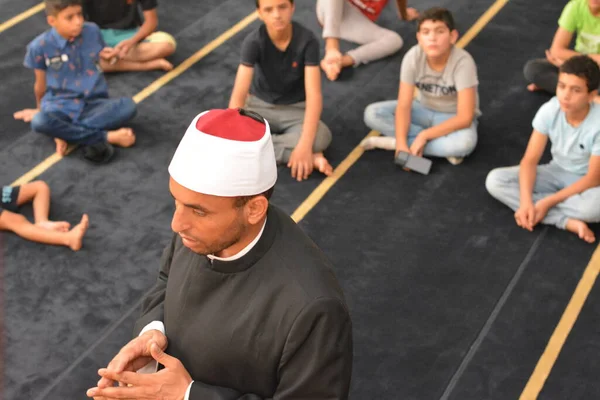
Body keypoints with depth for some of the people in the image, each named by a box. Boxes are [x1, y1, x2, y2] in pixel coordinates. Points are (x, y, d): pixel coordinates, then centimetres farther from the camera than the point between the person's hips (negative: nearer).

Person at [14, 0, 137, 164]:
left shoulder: (93, 31, -4)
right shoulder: (40, 46, -11)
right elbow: (41, 85, 6)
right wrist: (40, 109, 18)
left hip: (94, 104, 2)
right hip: (61, 107, -2)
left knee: (128, 106, -28)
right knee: (39, 122, -36)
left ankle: (66, 131, -22)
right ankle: (107, 137, -26)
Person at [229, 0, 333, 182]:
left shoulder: (307, 40, -22)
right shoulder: (254, 42, -21)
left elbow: (314, 95, -27)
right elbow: (239, 94, -28)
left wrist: (304, 145, -39)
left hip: (295, 109, -3)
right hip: (260, 105, 3)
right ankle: (310, 158, -25)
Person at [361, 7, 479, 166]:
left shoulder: (463, 62, -30)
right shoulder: (413, 57, -21)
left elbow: (465, 118, -30)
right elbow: (403, 106, -20)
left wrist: (424, 135, -31)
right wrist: (401, 143, -34)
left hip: (453, 118, -4)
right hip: (424, 109, 4)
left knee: (465, 142, -38)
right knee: (372, 114, -17)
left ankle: (390, 142, -22)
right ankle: (442, 147, -19)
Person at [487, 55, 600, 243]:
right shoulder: (549, 111, -18)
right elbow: (530, 160, -15)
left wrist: (549, 202, -26)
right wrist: (525, 201, -30)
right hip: (556, 172, 5)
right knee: (495, 180, -19)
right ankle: (569, 222, -24)